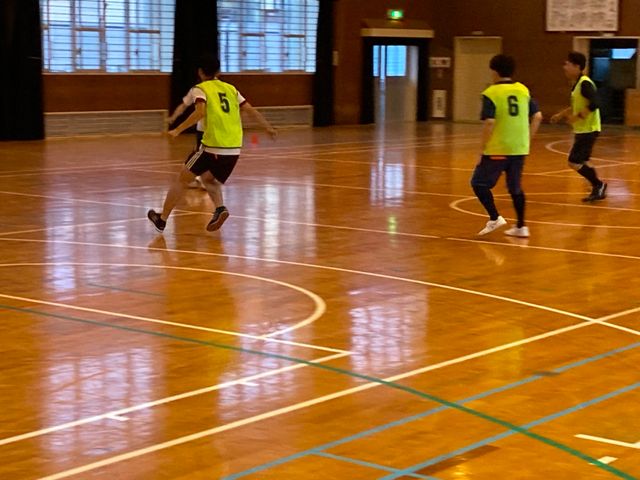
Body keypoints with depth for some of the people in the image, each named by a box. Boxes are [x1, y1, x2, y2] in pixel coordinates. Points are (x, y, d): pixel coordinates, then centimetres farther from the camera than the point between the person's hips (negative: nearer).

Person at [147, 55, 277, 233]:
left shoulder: (200, 89, 2)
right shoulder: (230, 88, 17)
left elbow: (200, 112, -16)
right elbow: (251, 110, 16)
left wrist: (178, 130, -14)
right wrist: (268, 127, 27)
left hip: (213, 147, -5)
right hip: (234, 150, 5)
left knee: (182, 179, 11)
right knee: (209, 178, 27)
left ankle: (162, 219, 15)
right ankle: (220, 208, 1)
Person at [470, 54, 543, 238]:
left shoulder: (491, 93, -8)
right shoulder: (523, 90, 8)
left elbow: (489, 123, -18)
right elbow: (537, 117, 6)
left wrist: (483, 148, -10)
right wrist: (527, 140, 14)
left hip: (498, 149, -6)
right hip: (520, 149, 6)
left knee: (479, 183, 8)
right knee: (515, 187, 17)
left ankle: (494, 218, -4)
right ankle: (521, 227, 17)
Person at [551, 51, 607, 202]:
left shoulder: (585, 83, -19)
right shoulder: (577, 83, 11)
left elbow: (593, 105, -30)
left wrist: (577, 117, -24)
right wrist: (561, 115, 20)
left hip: (588, 130, -10)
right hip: (582, 130, 10)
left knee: (574, 162, -9)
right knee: (581, 162, 16)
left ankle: (598, 185, 4)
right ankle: (598, 189, 25)